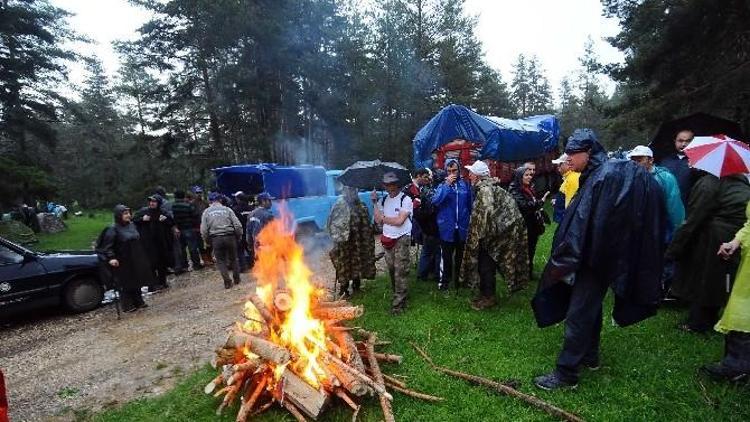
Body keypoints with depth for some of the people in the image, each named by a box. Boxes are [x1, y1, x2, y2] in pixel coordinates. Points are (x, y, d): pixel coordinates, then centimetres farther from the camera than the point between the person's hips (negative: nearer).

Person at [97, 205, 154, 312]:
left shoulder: (132, 225, 6)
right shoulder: (113, 229, -14)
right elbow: (108, 246, -18)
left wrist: (141, 257, 20)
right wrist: (111, 258, -30)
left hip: (135, 261, 7)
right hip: (123, 263, -7)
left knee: (137, 280, 15)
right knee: (125, 284, 2)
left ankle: (138, 302, 28)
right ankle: (127, 305, 13)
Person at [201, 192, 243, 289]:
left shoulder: (206, 212, 2)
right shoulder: (227, 209, 0)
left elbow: (203, 230, -2)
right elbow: (237, 225, -5)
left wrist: (208, 241, 11)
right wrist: (238, 236, 9)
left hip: (215, 239, 0)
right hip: (230, 237, 0)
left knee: (221, 260, 12)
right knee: (233, 258, 17)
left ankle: (227, 281, 7)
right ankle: (236, 279, 24)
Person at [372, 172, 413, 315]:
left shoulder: (406, 199, -8)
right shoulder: (383, 200, 11)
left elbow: (399, 221, -15)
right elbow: (378, 220, 2)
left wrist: (383, 218, -1)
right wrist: (375, 203, -3)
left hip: (402, 239, -6)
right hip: (387, 239, 6)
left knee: (400, 272, -7)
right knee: (392, 270, 11)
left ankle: (398, 304, -1)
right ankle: (399, 297, 26)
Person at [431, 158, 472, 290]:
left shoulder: (465, 185, -2)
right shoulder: (442, 185, -5)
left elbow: (470, 205, 6)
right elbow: (435, 201, -23)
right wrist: (447, 184, -24)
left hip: (462, 227, 2)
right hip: (447, 227, -1)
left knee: (460, 255, 18)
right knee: (447, 256, 12)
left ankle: (459, 279, 35)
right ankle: (446, 279, 27)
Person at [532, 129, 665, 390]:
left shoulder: (604, 177, -20)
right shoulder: (596, 175, 10)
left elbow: (584, 224, -25)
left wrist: (564, 262, -21)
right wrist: (564, 260, 13)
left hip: (595, 261, -10)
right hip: (594, 258, 10)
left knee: (578, 314, -3)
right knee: (590, 307, 21)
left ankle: (566, 373, 6)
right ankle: (589, 356, 38)